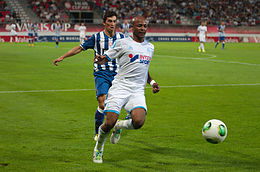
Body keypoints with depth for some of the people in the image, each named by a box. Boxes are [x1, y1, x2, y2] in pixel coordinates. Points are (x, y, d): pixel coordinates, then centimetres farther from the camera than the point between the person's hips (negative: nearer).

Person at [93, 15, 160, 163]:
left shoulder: (150, 47, 19)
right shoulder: (123, 43, 4)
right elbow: (105, 58, 6)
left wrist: (152, 82, 16)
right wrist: (99, 59, -18)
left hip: (138, 92, 3)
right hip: (119, 88, -3)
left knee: (139, 122, -23)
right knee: (109, 123, -15)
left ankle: (120, 126, 13)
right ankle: (99, 146, 19)